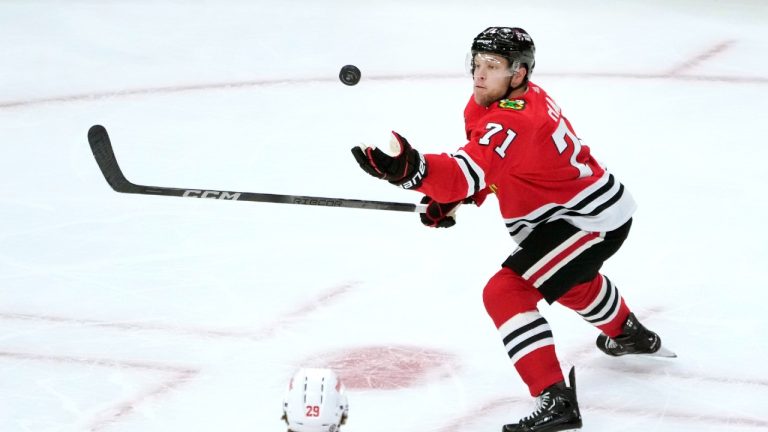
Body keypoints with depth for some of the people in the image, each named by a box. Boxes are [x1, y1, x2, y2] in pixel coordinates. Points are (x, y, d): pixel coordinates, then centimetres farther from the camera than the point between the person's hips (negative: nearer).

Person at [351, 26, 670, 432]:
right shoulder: (525, 96, 0)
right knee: (570, 279, 39)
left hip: (590, 221, -11)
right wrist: (451, 197, 0)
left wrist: (411, 168, -61)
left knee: (505, 293, -20)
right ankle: (629, 333, 66)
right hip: (598, 207, 11)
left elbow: (470, 173, -45)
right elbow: (486, 165, 15)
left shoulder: (513, 121, -30)